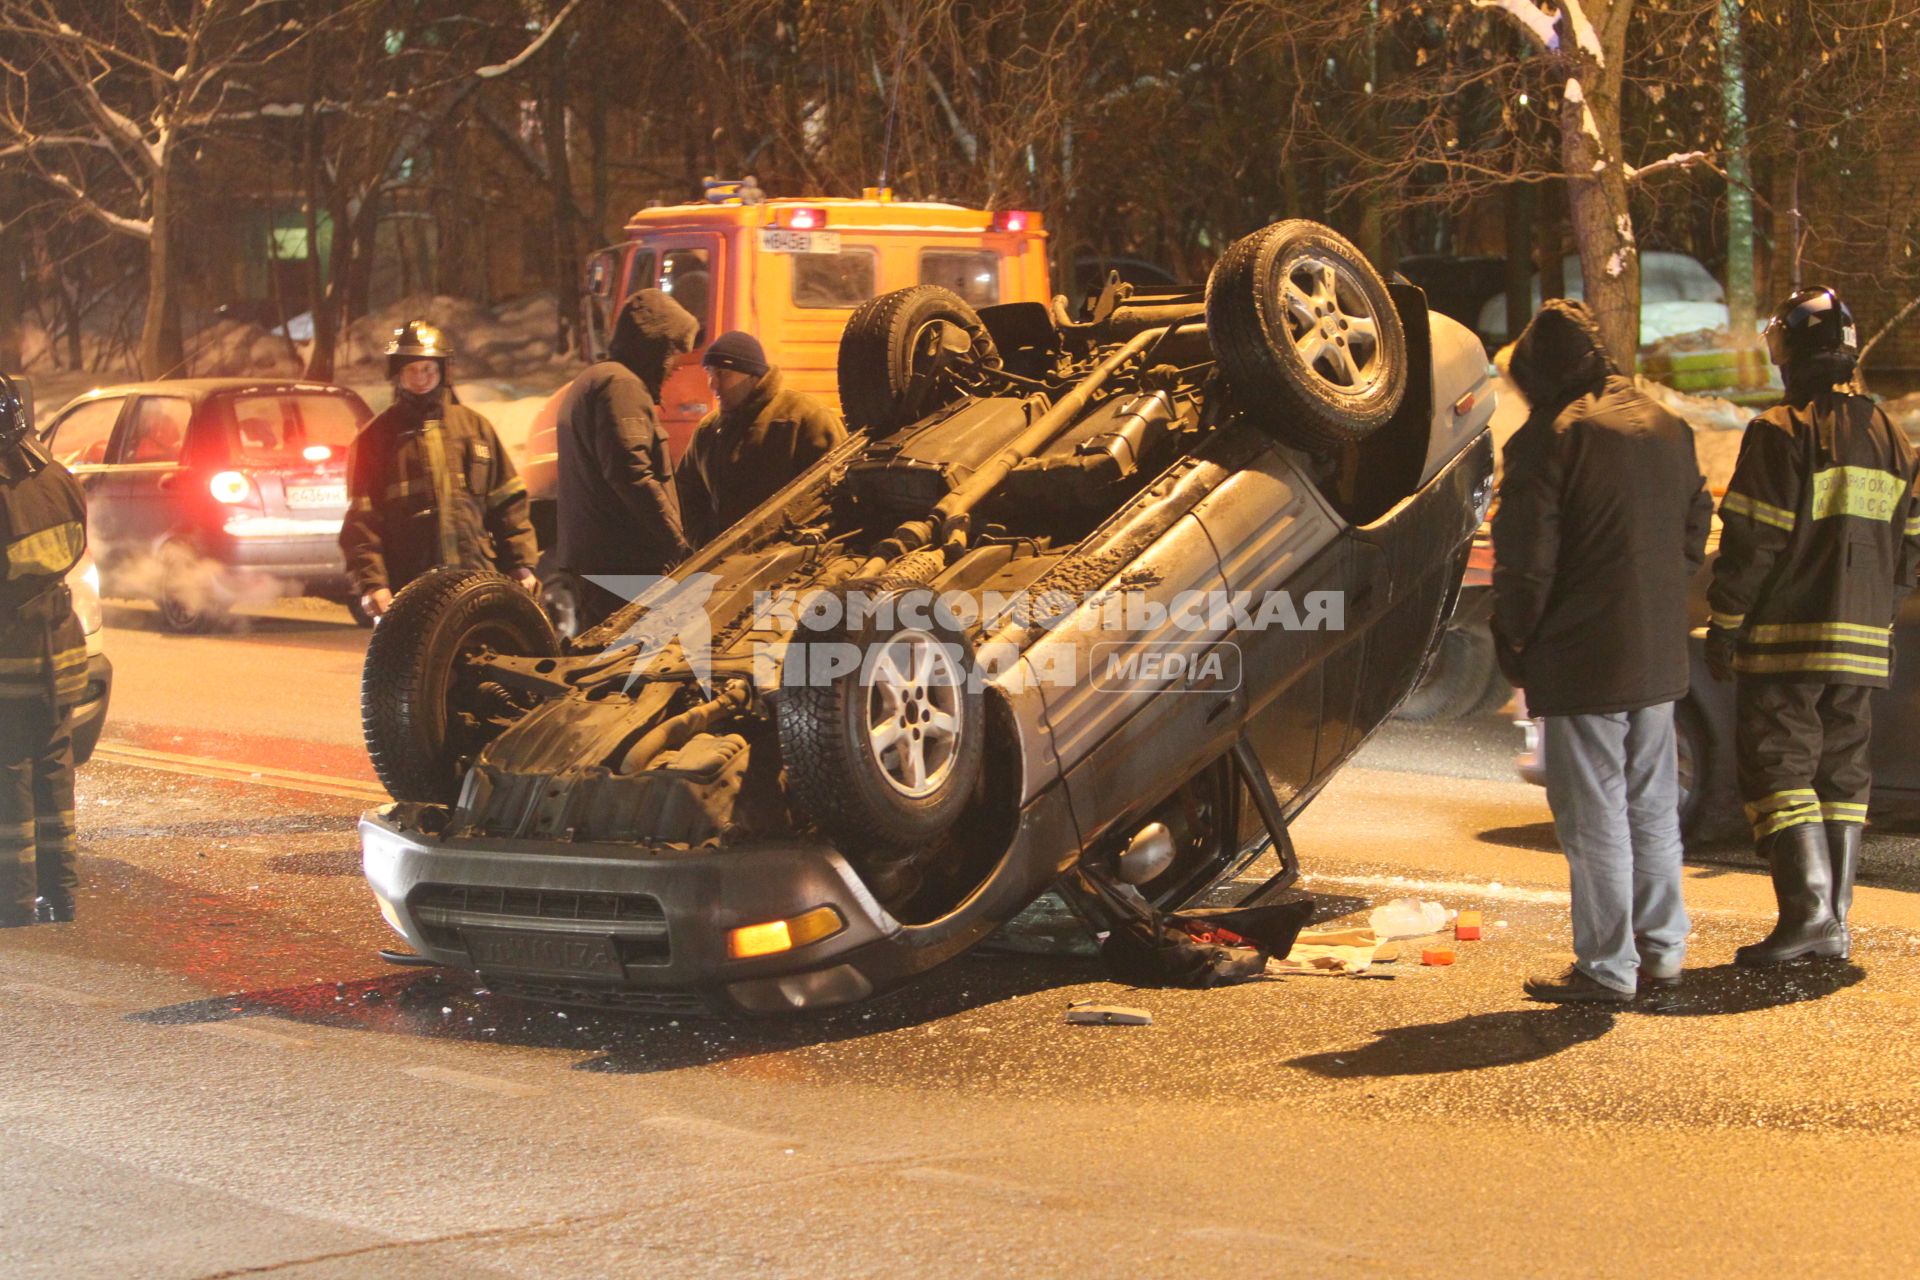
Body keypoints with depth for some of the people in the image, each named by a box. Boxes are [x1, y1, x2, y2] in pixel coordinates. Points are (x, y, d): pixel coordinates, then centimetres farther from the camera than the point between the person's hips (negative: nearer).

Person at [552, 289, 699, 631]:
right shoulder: (620, 385, -11)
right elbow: (630, 472, -22)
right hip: (623, 561, -11)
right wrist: (676, 542, -18)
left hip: (590, 557, 11)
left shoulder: (587, 382, 24)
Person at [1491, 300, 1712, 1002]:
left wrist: (1514, 642, -1)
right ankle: (1661, 949, 22)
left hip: (1582, 656, -7)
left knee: (1594, 818, 0)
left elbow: (1525, 561, -14)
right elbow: (1695, 531, 18)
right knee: (1653, 807, 16)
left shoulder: (1550, 437, -14)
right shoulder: (1669, 428, 9)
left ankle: (1607, 965, 4)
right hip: (1660, 654, 7)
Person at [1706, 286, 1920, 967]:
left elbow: (1752, 544, -14)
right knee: (1842, 773, 12)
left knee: (1777, 768, -4)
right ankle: (1835, 919, 12)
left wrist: (1723, 628, -7)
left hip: (1785, 637, -7)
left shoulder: (1780, 433, -11)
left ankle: (1807, 908, -14)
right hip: (1861, 644, 7)